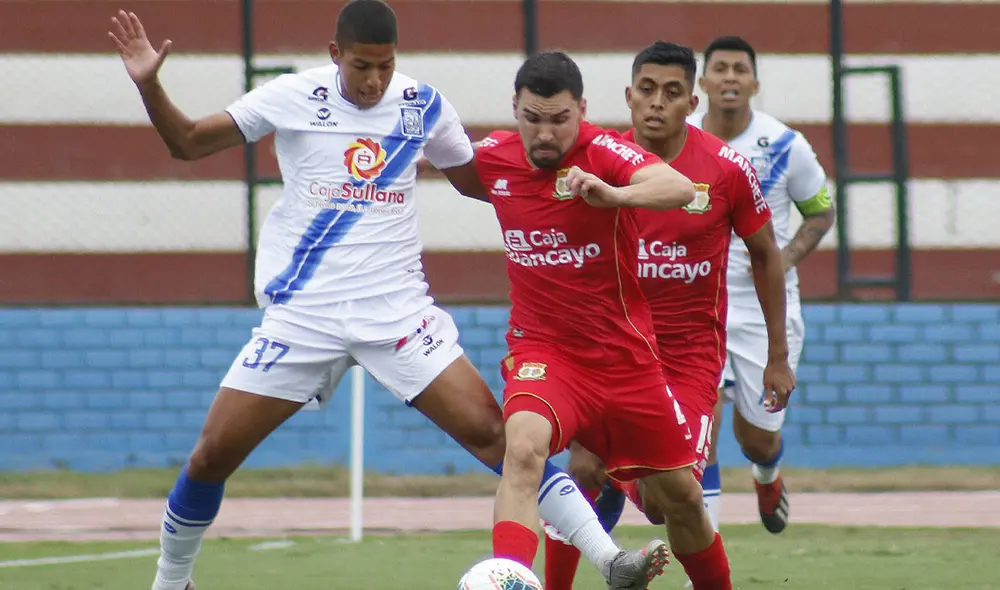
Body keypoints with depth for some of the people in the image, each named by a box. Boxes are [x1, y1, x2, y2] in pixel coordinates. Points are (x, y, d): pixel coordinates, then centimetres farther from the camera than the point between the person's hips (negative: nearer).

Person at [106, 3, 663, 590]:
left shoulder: (423, 105, 1)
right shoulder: (294, 97, -4)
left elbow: (475, 180, 16)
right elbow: (188, 142, 1)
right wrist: (148, 84, -15)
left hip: (398, 310, 0)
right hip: (301, 314, 0)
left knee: (489, 430, -13)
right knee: (213, 453, -2)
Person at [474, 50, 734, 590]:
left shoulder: (603, 153, -16)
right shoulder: (493, 157, -4)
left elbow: (680, 188, -38)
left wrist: (614, 195, -53)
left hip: (626, 357, 0)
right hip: (542, 352, 0)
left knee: (680, 498, 12)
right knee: (523, 448, -32)